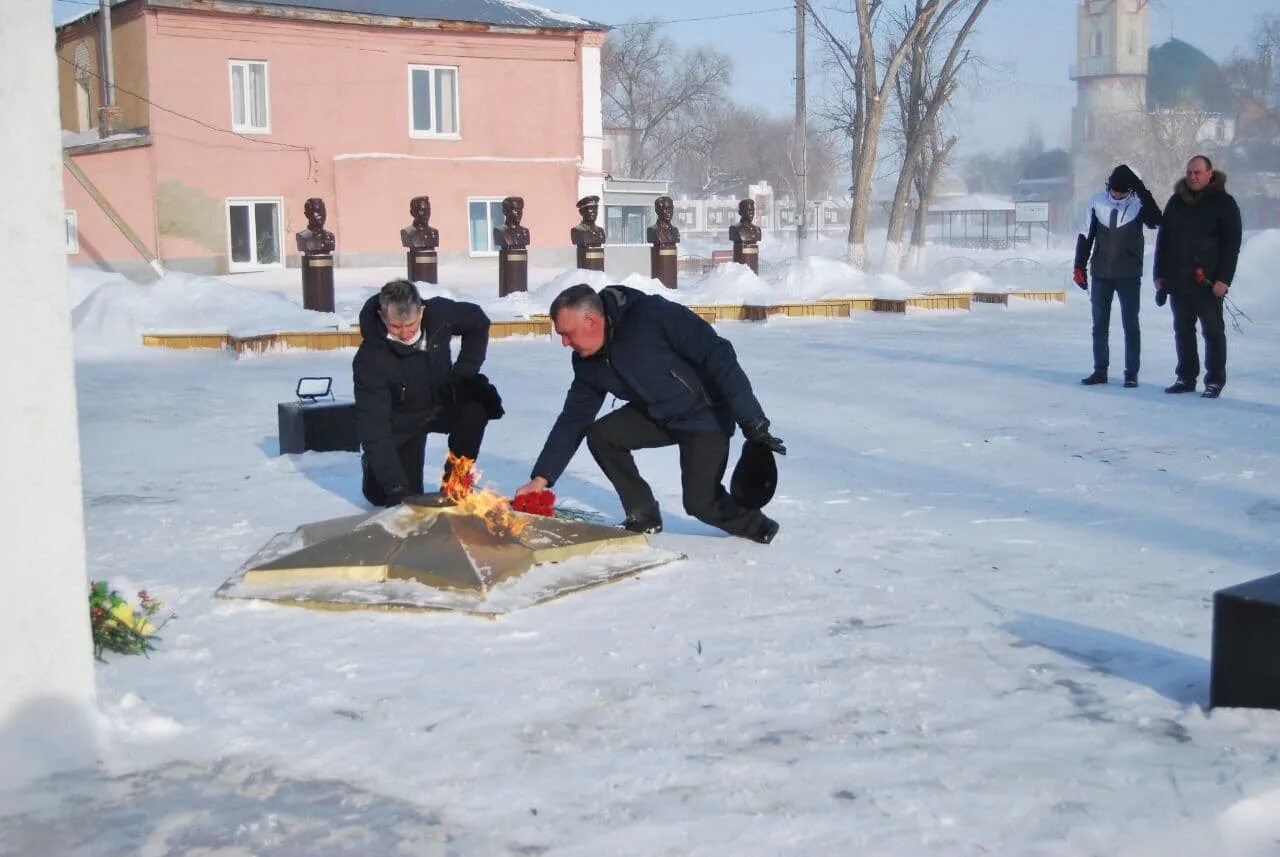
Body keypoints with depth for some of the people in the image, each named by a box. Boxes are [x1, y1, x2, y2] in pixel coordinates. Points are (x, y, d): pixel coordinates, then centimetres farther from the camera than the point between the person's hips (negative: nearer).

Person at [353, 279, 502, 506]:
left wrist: (465, 370, -12)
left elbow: (478, 321, 1)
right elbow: (373, 427, -32)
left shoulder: (439, 313, -22)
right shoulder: (369, 359, -32)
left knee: (479, 400, -29)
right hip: (402, 422, -2)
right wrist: (396, 488, -39)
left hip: (444, 403, 3)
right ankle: (373, 464, 28)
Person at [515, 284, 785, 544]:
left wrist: (751, 421, -31)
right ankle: (643, 516, 5)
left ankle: (754, 524, 15)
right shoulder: (588, 363, -7)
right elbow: (573, 419, 2)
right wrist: (541, 478, -5)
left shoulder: (651, 315, -30)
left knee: (701, 501, -16)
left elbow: (717, 354, -29)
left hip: (705, 415, -7)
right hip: (655, 415, 7)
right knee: (600, 436, -11)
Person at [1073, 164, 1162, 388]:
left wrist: (1141, 190, -32)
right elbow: (1085, 235, 7)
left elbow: (1156, 221, -29)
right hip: (1101, 274, 3)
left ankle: (1131, 372, 9)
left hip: (1129, 275, -3)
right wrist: (1079, 266, 5)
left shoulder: (1139, 203, -8)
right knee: (1099, 325, 8)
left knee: (1131, 325, 2)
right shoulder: (1097, 201, -1)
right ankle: (1100, 371, 17)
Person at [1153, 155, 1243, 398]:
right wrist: (1160, 273, 9)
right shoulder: (1176, 202, 12)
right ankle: (1186, 378, 17)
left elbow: (1232, 243, -6)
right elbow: (1163, 239, 15)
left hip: (1208, 281, -5)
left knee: (1213, 331, 1)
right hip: (1178, 280, 5)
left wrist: (1224, 278, -14)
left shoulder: (1224, 203, -2)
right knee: (1183, 330, 9)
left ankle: (1215, 381, 6)